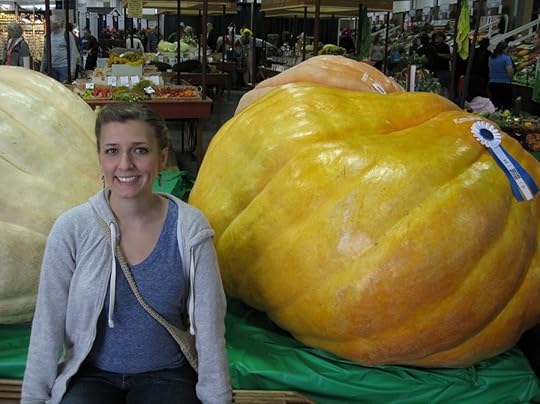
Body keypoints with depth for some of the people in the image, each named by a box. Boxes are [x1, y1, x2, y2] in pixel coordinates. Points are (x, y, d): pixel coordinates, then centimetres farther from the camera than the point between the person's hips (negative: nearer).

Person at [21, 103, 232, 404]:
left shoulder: (190, 228, -12)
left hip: (166, 374, 0)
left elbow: (209, 325, -7)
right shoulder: (71, 229, -12)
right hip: (90, 376, 0)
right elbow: (48, 325, -4)